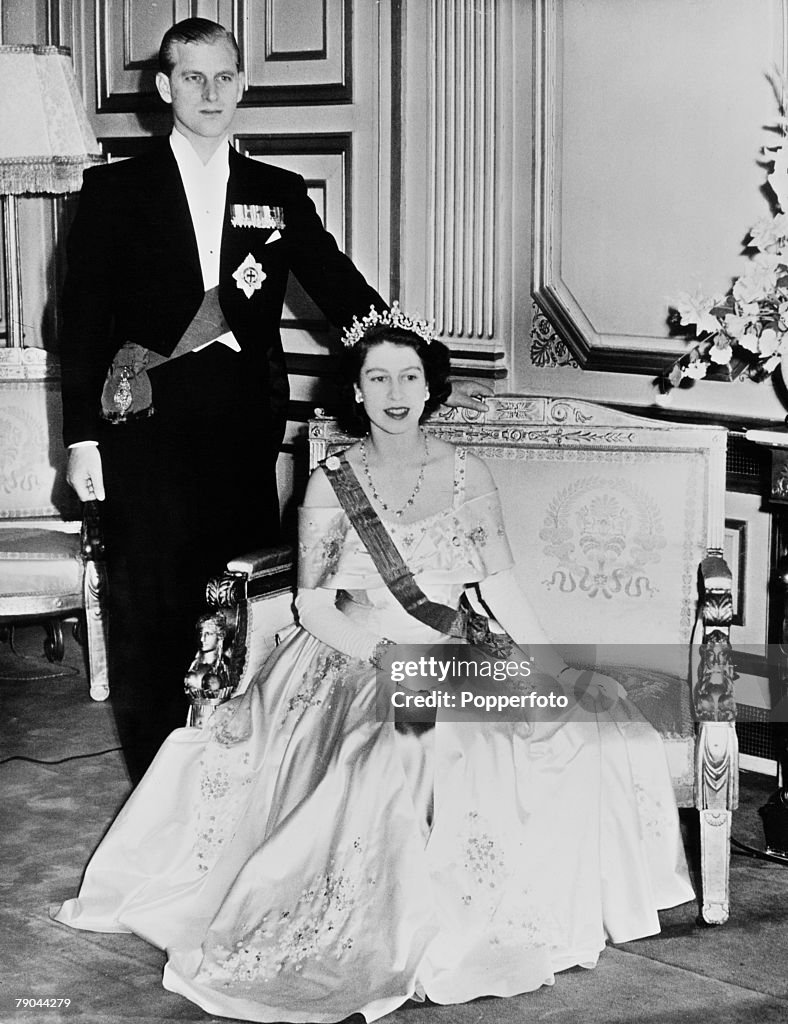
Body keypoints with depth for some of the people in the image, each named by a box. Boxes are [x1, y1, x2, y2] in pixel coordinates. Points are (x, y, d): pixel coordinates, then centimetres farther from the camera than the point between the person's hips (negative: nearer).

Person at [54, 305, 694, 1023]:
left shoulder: (467, 476, 7)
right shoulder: (331, 483, 2)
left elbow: (502, 587, 6)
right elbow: (313, 603, 0)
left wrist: (557, 668, -6)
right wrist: (387, 657, -16)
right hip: (351, 661, -2)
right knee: (398, 757, -35)